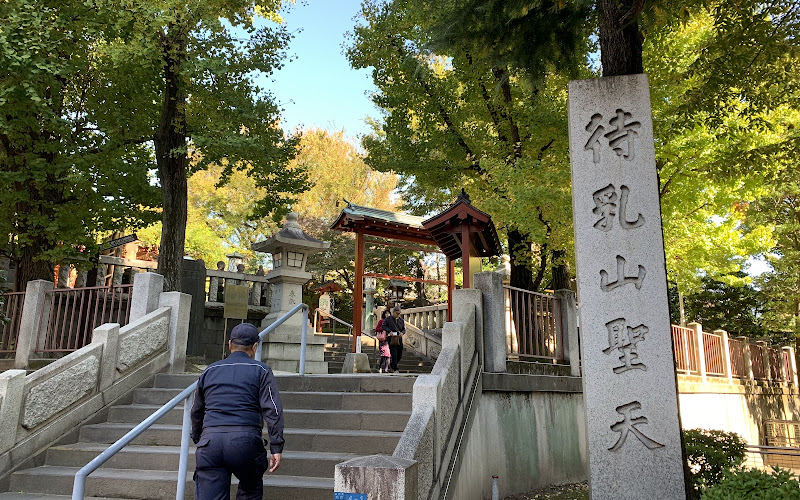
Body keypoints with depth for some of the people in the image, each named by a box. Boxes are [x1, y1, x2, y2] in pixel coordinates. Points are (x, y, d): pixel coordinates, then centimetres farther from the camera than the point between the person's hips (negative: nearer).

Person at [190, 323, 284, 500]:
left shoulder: (209, 371, 19)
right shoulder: (260, 371, 7)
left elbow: (196, 412, 29)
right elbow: (273, 410, -4)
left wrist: (197, 440, 44)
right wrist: (276, 448, -4)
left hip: (210, 441, 3)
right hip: (245, 440, -2)